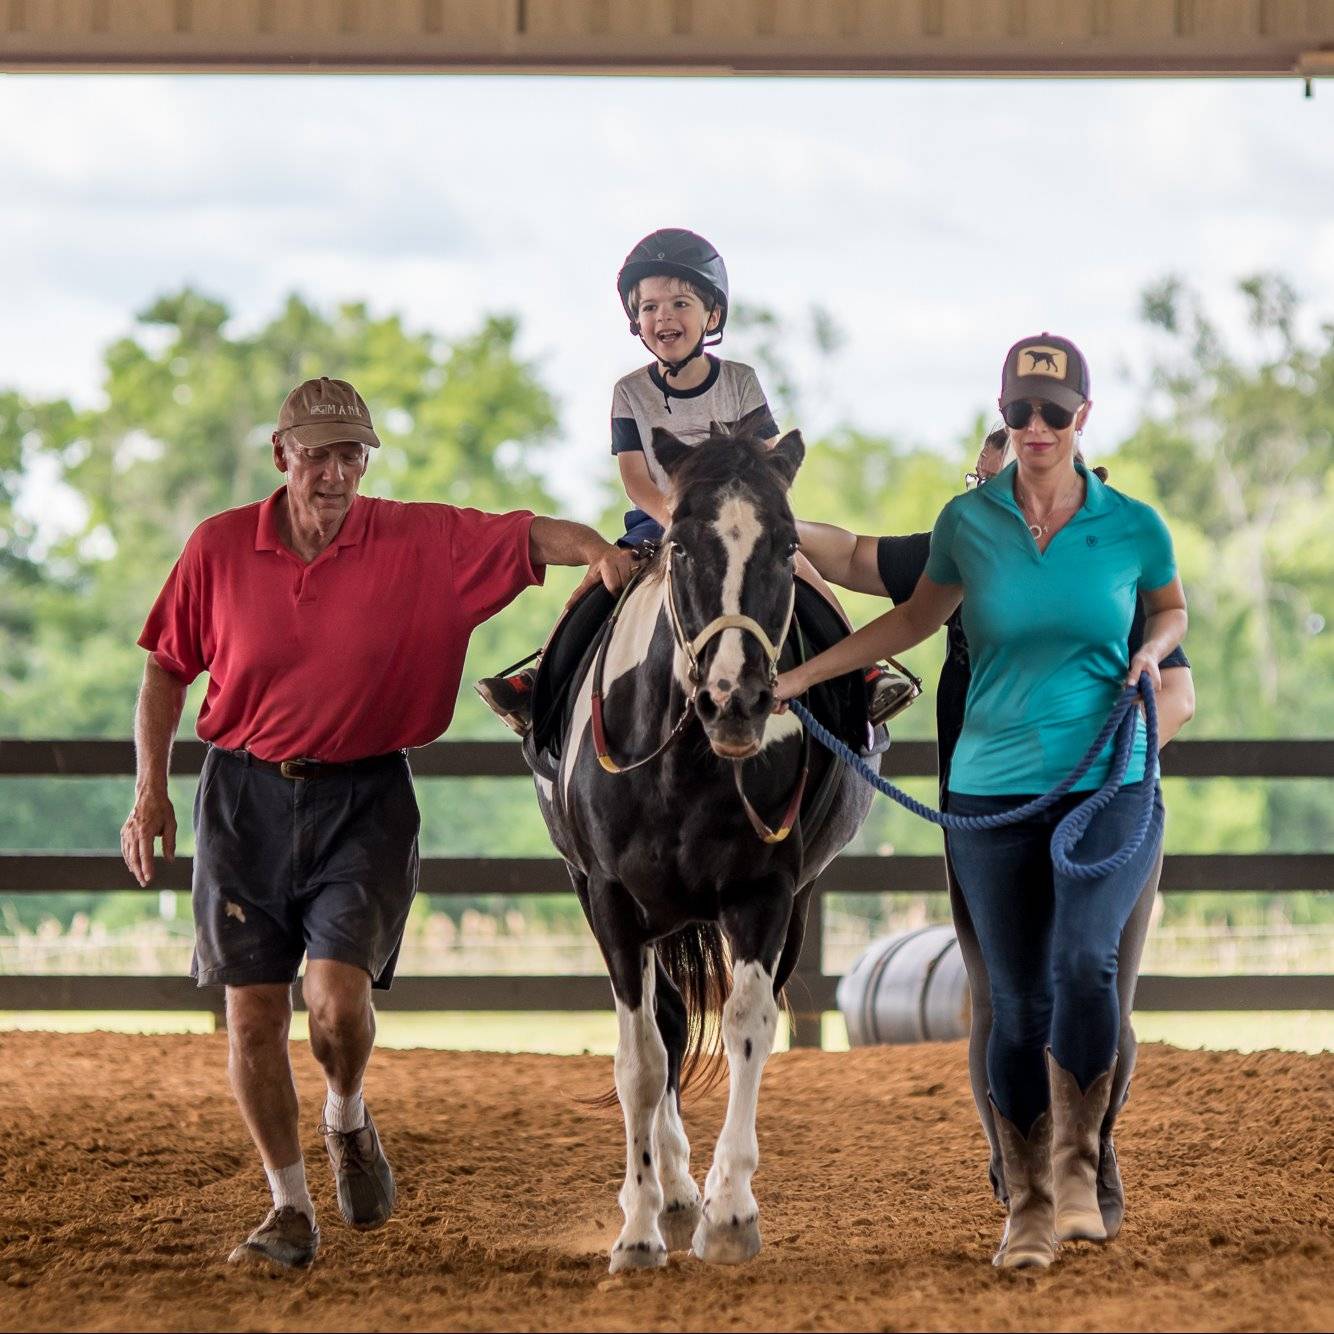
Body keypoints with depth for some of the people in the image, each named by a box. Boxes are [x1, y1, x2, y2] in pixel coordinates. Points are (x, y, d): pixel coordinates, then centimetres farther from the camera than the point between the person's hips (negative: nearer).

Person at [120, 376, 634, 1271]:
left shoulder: (421, 543, -6)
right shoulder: (219, 548, -3)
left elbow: (527, 536, -9)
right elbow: (167, 669, 7)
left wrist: (599, 552, -30)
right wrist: (150, 790, 2)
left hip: (363, 799, -1)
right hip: (246, 797, 2)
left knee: (339, 992, -16)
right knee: (253, 1010, 1)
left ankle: (348, 1121, 19)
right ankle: (292, 1207, 17)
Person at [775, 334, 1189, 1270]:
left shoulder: (1134, 528, -2)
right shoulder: (968, 523, 1)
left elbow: (1171, 607, 18)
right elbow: (917, 617, 17)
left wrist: (1150, 654, -4)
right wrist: (802, 676, 16)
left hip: (1109, 784, -1)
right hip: (994, 789, 2)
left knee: (1085, 962, -25)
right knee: (1019, 1002, 4)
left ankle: (1078, 1168, -9)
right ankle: (1027, 1208, 16)